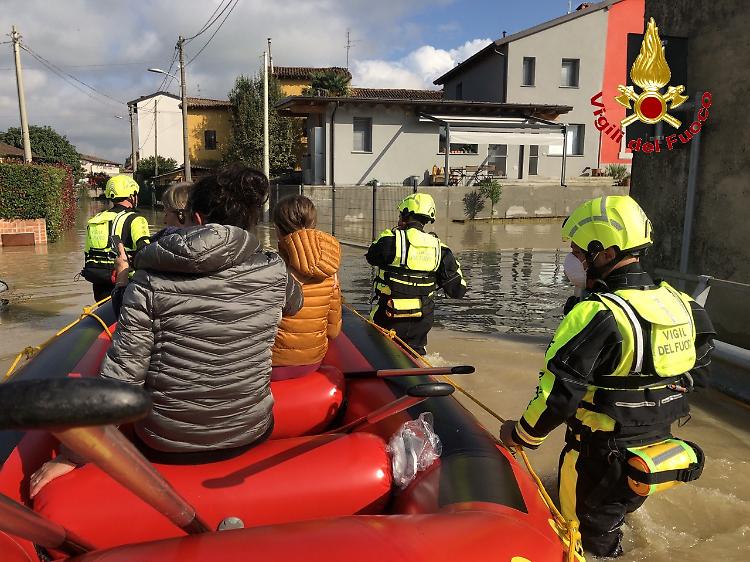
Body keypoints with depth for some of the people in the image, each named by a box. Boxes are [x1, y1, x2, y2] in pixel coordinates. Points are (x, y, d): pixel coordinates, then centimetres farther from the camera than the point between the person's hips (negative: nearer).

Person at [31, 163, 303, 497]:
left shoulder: (151, 280, -15)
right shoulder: (274, 272, -10)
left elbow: (121, 375, -15)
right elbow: (294, 304, 14)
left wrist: (72, 455, -3)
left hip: (164, 446, -1)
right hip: (249, 436, 1)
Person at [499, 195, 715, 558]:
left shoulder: (597, 315, -28)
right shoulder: (682, 304, -3)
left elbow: (559, 396, -28)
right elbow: (697, 376, 9)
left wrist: (520, 435, -12)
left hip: (602, 463, -7)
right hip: (658, 459, 7)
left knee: (591, 539, 15)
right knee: (617, 515, 29)